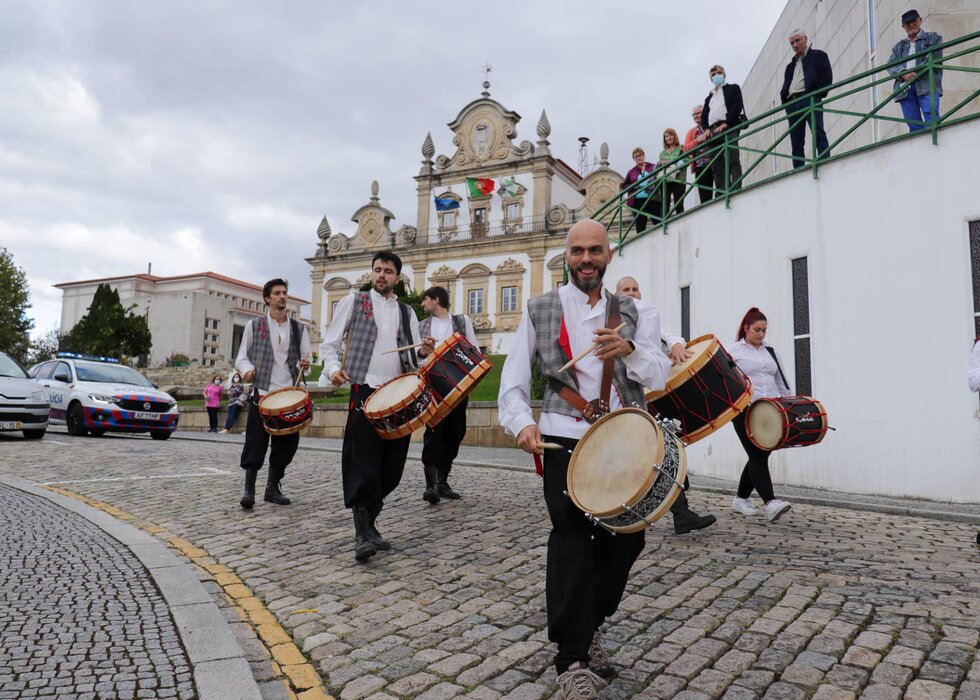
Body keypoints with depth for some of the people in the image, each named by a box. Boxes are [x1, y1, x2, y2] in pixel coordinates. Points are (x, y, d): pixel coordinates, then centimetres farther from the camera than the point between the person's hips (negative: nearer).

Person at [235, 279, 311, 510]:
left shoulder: (299, 328, 12)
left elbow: (305, 360, 10)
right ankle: (249, 490, 3)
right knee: (255, 444, -5)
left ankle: (273, 488, 18)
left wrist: (304, 365, -13)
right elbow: (241, 358, 6)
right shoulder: (254, 325, 6)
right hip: (262, 392, -3)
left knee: (286, 443, 6)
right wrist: (247, 370, -15)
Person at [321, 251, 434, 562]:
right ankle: (362, 534, 0)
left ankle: (369, 522, 23)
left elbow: (413, 356, 18)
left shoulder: (407, 312, 17)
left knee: (392, 465, 7)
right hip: (365, 391, -4)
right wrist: (333, 369, -13)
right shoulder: (353, 302, 7)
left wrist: (425, 352, -5)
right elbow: (329, 344, 7)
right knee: (364, 464, -8)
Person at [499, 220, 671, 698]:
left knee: (626, 538, 7)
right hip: (565, 438, -3)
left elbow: (657, 377, -1)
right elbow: (513, 381, 2)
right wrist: (522, 422, -17)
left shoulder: (634, 313, 11)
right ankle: (572, 659, 1)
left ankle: (586, 628, 31)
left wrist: (629, 349, -22)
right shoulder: (540, 310, 7)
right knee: (571, 536, -11)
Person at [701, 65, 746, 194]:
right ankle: (721, 194, -10)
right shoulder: (709, 97, 29)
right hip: (713, 131, 5)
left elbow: (737, 106, 1)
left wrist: (725, 123, -12)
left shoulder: (733, 88, 17)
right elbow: (703, 116, 20)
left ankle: (736, 190, -28)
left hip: (729, 128, -5)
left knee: (733, 161, -18)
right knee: (717, 166, -5)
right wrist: (706, 129, -1)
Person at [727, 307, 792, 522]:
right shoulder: (733, 352, 2)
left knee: (760, 456, 7)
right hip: (745, 412, -6)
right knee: (758, 457, -12)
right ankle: (770, 503, -19)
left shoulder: (771, 352, 18)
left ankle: (740, 499, 20)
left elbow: (781, 384, 20)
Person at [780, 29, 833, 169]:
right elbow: (785, 85, 24)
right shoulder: (791, 65, 29)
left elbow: (827, 76, 1)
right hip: (792, 103, 5)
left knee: (818, 135, -15)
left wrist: (817, 94, -11)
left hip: (810, 99, -5)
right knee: (796, 141, 0)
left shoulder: (818, 55, 13)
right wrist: (784, 97, 3)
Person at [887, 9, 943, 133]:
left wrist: (914, 73, -12)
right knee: (913, 124, -4)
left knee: (931, 118, -19)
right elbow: (890, 65, 10)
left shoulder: (933, 38, 16)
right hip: (905, 87, 3)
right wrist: (904, 74, -10)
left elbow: (933, 59, 0)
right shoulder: (899, 45, 26)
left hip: (927, 84, -3)